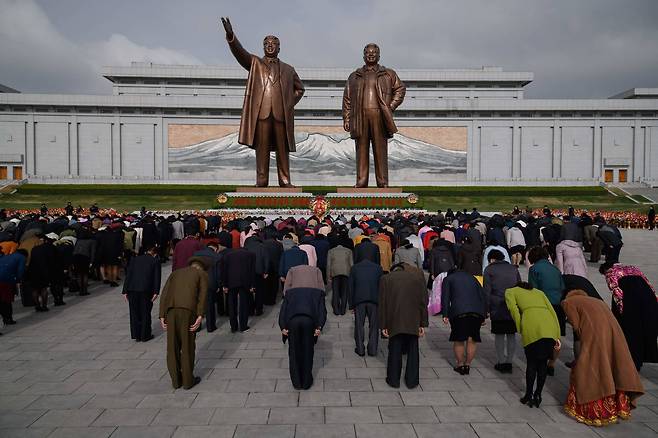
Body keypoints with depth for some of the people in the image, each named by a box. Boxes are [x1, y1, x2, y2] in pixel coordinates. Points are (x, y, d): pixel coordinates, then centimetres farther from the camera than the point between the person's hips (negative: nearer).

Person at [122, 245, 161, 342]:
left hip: (132, 289, 3)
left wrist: (125, 291, 11)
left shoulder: (135, 259, 16)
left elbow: (128, 275, 11)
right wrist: (156, 292, -6)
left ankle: (136, 335, 19)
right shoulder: (155, 261, 8)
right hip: (146, 289, -3)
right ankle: (145, 335, 15)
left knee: (134, 312, 13)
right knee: (145, 313, 9)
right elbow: (157, 277, -2)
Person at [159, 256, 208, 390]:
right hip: (188, 310, -3)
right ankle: (188, 380, 19)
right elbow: (202, 294, 1)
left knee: (173, 346, 14)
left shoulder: (176, 272, 30)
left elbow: (164, 293, 15)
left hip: (170, 309, 3)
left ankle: (176, 380, 24)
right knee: (188, 345, 10)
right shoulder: (203, 274, 19)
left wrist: (162, 316, 9)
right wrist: (200, 316, -7)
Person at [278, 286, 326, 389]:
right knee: (308, 351, 18)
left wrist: (283, 327, 10)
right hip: (309, 320, -1)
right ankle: (306, 382, 29)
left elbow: (282, 310, 18)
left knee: (294, 352, 19)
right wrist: (319, 327, 2)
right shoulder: (318, 293, 31)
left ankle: (296, 383, 30)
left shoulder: (290, 292, 34)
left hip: (292, 320, 1)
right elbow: (322, 310, 12)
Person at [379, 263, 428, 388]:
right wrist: (423, 324, 6)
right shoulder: (418, 274, 7)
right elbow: (424, 300, 4)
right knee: (413, 350, 15)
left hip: (394, 321, 0)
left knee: (395, 351, 14)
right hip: (413, 322, 1)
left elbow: (383, 304, 3)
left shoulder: (386, 278, 6)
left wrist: (383, 326, 6)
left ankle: (393, 380, 22)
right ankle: (411, 381, 23)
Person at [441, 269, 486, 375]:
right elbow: (483, 296, 22)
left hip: (459, 311, -3)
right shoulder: (472, 278, 30)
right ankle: (467, 365, 20)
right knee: (472, 340, 12)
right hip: (478, 311, 3)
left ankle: (460, 365, 20)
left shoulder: (448, 279, 20)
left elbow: (445, 297, 5)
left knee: (458, 340, 10)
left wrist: (445, 315, 0)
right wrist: (484, 315, 19)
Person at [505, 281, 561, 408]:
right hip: (550, 326, 4)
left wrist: (521, 330, 6)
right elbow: (552, 311, 21)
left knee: (531, 363, 10)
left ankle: (529, 396, 19)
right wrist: (557, 336, 17)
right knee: (543, 362, 16)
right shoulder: (539, 292, 35)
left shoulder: (510, 291, 25)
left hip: (532, 326, -3)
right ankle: (538, 395, 24)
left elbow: (514, 309, 5)